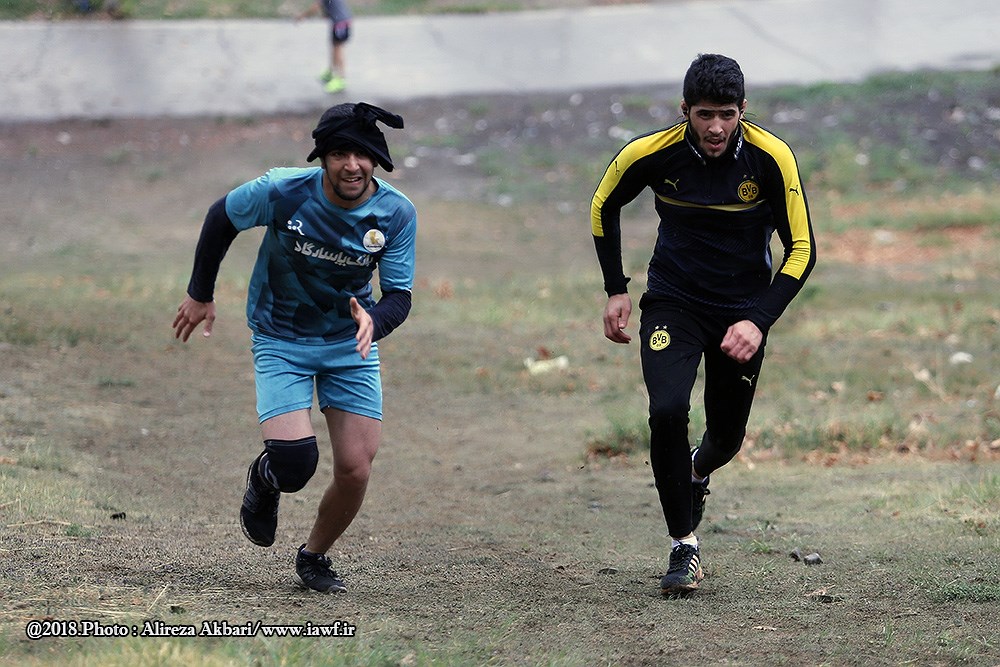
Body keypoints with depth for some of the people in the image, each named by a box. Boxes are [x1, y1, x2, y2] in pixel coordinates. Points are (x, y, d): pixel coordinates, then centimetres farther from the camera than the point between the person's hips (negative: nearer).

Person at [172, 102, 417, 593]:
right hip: (281, 340, -2)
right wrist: (200, 294, 5)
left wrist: (374, 321, -36)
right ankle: (265, 480, 21)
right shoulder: (282, 192, -22)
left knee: (355, 471, -6)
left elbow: (399, 295, -12)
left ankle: (314, 557, 24)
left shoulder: (397, 213, -17)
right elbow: (221, 217, -4)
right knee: (294, 461, -19)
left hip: (352, 343, 2)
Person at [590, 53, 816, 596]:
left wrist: (759, 321, -22)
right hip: (672, 301, -1)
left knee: (726, 434, 8)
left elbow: (801, 250, -12)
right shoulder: (653, 153, -17)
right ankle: (684, 545, -9)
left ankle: (698, 470, 48)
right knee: (667, 411, -23)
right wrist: (616, 291, 2)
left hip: (742, 309, 1)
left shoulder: (771, 158, -19)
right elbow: (604, 206, 4)